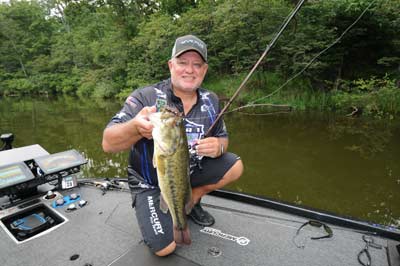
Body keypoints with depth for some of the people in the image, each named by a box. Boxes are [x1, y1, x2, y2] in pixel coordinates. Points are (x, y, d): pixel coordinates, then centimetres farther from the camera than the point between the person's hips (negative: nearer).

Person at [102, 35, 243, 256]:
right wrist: (136, 127, -52)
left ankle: (191, 200, 14)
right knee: (165, 248, -14)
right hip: (151, 183, -4)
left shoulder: (211, 101, -6)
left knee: (235, 166, -7)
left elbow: (222, 139, 5)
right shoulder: (145, 97, -22)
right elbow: (108, 144, -29)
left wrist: (218, 147, -22)